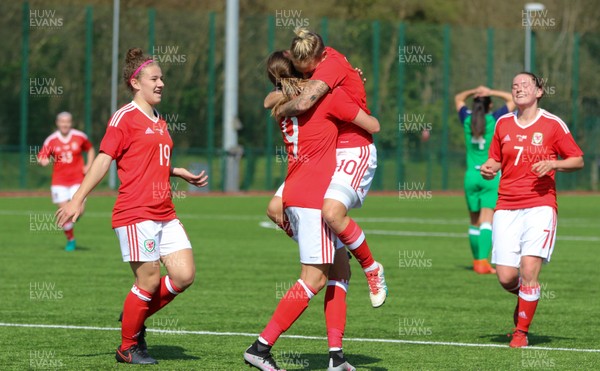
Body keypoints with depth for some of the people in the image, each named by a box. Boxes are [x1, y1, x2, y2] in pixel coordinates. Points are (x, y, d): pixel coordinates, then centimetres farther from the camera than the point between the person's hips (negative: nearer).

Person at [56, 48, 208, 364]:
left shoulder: (159, 122, 19)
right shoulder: (125, 118, -5)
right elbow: (103, 160, -10)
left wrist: (184, 174, 25)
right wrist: (79, 199, -15)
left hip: (165, 213, 8)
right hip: (135, 213, -8)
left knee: (184, 276, -1)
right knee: (149, 281, -7)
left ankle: (136, 317, 20)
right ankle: (128, 347, 11)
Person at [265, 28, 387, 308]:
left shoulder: (333, 64, -21)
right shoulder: (308, 63, 4)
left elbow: (303, 103, -35)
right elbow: (270, 100, 13)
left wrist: (282, 109, -14)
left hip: (353, 152, -9)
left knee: (332, 212, -31)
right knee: (276, 209, 3)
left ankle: (372, 270, -9)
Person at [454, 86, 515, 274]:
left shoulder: (467, 120, 4)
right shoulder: (494, 119, -4)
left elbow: (458, 99, 23)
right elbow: (512, 99, 6)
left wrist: (473, 91, 8)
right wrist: (491, 92, 4)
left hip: (471, 175, 3)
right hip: (491, 177, -3)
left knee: (475, 221, 13)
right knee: (487, 221, -9)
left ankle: (477, 260, 23)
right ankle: (483, 261, -20)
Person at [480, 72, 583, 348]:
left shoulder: (553, 124, 0)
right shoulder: (503, 124, 10)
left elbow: (578, 160, 5)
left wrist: (553, 164, -13)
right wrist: (489, 169, -1)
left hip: (540, 205, -3)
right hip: (507, 208, 3)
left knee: (529, 269, -16)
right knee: (506, 277, -5)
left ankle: (521, 332, -2)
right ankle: (526, 298, 31)